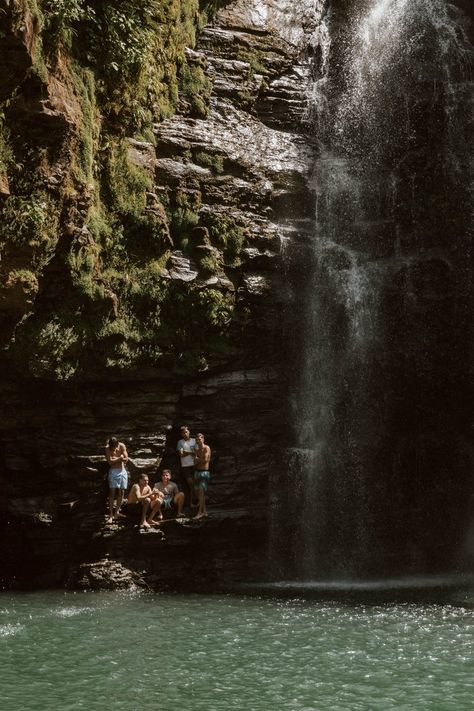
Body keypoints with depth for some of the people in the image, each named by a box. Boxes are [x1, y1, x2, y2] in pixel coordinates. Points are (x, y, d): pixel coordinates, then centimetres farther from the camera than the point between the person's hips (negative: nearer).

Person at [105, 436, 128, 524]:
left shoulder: (122, 446, -3)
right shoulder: (107, 449, -11)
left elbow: (126, 459, -9)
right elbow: (110, 462, -18)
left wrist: (115, 458, -19)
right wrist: (120, 458, -16)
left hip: (123, 471, 4)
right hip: (114, 471, -4)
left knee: (121, 492, 6)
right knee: (112, 493, -9)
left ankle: (117, 512, 17)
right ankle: (110, 515, -9)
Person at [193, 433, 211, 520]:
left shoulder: (206, 448, -8)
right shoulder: (196, 450, 12)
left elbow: (205, 459, -20)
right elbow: (195, 462, 3)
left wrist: (198, 459, -4)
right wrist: (201, 459, -15)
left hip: (204, 472, -8)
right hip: (197, 472, 8)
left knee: (201, 491, -15)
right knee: (197, 492, 10)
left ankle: (200, 512, -17)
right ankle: (204, 511, 20)